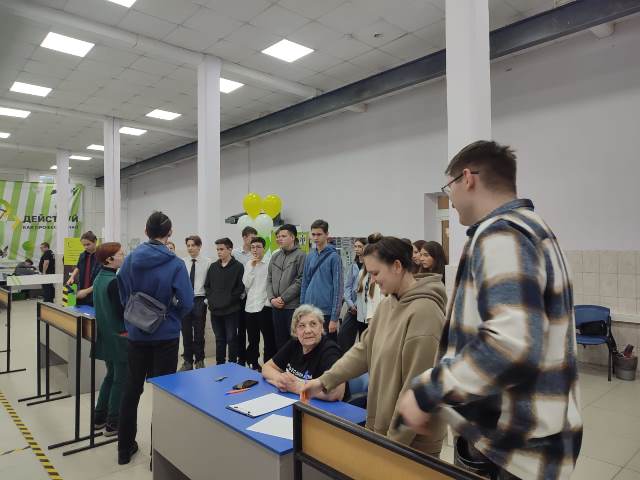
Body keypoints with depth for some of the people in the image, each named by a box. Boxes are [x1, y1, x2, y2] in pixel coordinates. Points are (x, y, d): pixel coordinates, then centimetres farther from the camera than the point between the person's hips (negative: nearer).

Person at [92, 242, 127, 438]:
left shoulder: (99, 278, 7)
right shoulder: (114, 282, -21)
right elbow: (122, 312, -21)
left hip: (105, 336, 9)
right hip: (118, 337, -9)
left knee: (111, 375, 21)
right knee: (120, 380, 4)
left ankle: (99, 418, 30)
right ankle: (113, 424, 14)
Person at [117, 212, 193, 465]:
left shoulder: (130, 259, -4)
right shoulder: (175, 264, -17)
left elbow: (122, 295, 5)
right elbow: (186, 303, -17)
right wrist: (171, 315, 3)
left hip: (136, 333, 4)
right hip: (166, 335, -4)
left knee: (132, 389, 18)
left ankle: (125, 447, 32)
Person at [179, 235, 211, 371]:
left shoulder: (207, 263, -5)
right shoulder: (182, 262, 2)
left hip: (199, 300, -2)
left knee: (199, 333, 6)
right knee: (186, 332, 10)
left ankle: (199, 360, 22)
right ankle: (187, 361, 23)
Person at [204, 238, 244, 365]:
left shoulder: (238, 266, -3)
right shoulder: (213, 266, 12)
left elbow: (240, 287, -7)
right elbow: (207, 285, 15)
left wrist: (229, 300, -11)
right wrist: (210, 299, 2)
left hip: (231, 310, -4)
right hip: (215, 310, 5)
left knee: (231, 338, 2)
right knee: (219, 339, 14)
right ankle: (219, 364, 24)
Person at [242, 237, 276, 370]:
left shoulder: (269, 263, -7)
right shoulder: (248, 264, 9)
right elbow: (246, 284, 1)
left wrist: (269, 300, -11)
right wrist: (252, 267, -6)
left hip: (264, 306, -5)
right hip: (250, 307, 5)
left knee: (269, 339, 2)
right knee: (253, 340, 15)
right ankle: (254, 364, 28)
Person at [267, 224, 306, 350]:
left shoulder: (300, 256, -6)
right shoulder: (275, 256, 13)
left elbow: (301, 281, -13)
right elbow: (269, 279, 14)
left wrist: (283, 298, -13)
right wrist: (272, 298, -1)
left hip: (293, 306, -6)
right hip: (276, 306, 6)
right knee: (280, 341, 14)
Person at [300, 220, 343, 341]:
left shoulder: (334, 257, -9)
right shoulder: (310, 256, 8)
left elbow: (338, 288, -11)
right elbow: (305, 283, 13)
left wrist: (334, 318, -13)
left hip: (326, 312, -5)